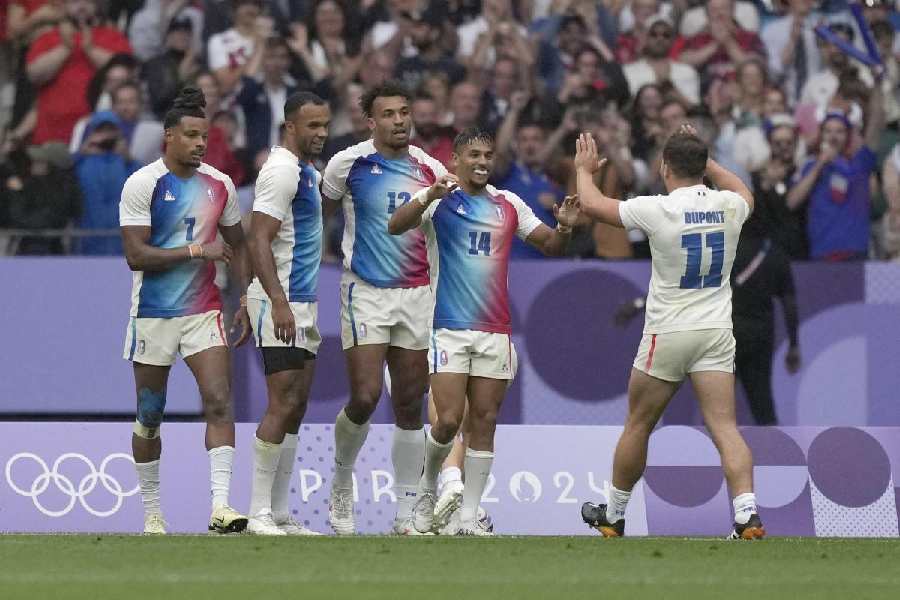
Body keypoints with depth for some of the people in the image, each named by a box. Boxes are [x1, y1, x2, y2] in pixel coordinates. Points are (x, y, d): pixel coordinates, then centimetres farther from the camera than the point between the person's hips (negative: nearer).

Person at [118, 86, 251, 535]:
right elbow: (136, 255, -17)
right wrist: (196, 250, -20)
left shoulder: (219, 186, 5)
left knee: (219, 401, -15)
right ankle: (151, 511, 20)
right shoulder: (142, 184, -10)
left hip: (204, 311, 3)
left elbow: (237, 248, 16)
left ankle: (221, 504, -21)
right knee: (149, 417, 7)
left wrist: (247, 303, 8)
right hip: (153, 313, -3)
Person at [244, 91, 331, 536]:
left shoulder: (306, 171, 17)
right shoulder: (282, 170, -14)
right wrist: (278, 302, -28)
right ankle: (260, 514, -11)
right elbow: (258, 240, -21)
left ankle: (279, 515, 10)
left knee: (295, 407, 8)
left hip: (303, 304, 10)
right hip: (282, 303, -10)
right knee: (283, 404, -12)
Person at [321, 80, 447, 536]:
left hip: (416, 294, 3)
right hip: (365, 293, -3)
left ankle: (406, 514, 9)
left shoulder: (430, 169, 4)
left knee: (410, 405, 4)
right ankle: (341, 484, 14)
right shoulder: (349, 164, -6)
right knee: (365, 398, -13)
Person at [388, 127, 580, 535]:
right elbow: (395, 226, -19)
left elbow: (550, 246, 15)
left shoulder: (509, 205, 10)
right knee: (449, 421, -11)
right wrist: (428, 197, -37)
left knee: (484, 424, 1)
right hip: (449, 329, -4)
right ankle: (427, 490, 15)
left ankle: (469, 519, 5)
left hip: (495, 332, 4)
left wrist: (564, 228, -9)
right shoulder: (437, 200, -3)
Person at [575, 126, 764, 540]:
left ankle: (613, 515, 26)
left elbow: (592, 204, 1)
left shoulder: (658, 210, -12)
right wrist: (704, 160, 36)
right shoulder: (727, 206, 0)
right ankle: (747, 513, -22)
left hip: (667, 335, -3)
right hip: (716, 334, 3)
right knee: (725, 428, -5)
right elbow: (744, 193, 28)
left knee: (638, 426, 13)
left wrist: (584, 169, 20)